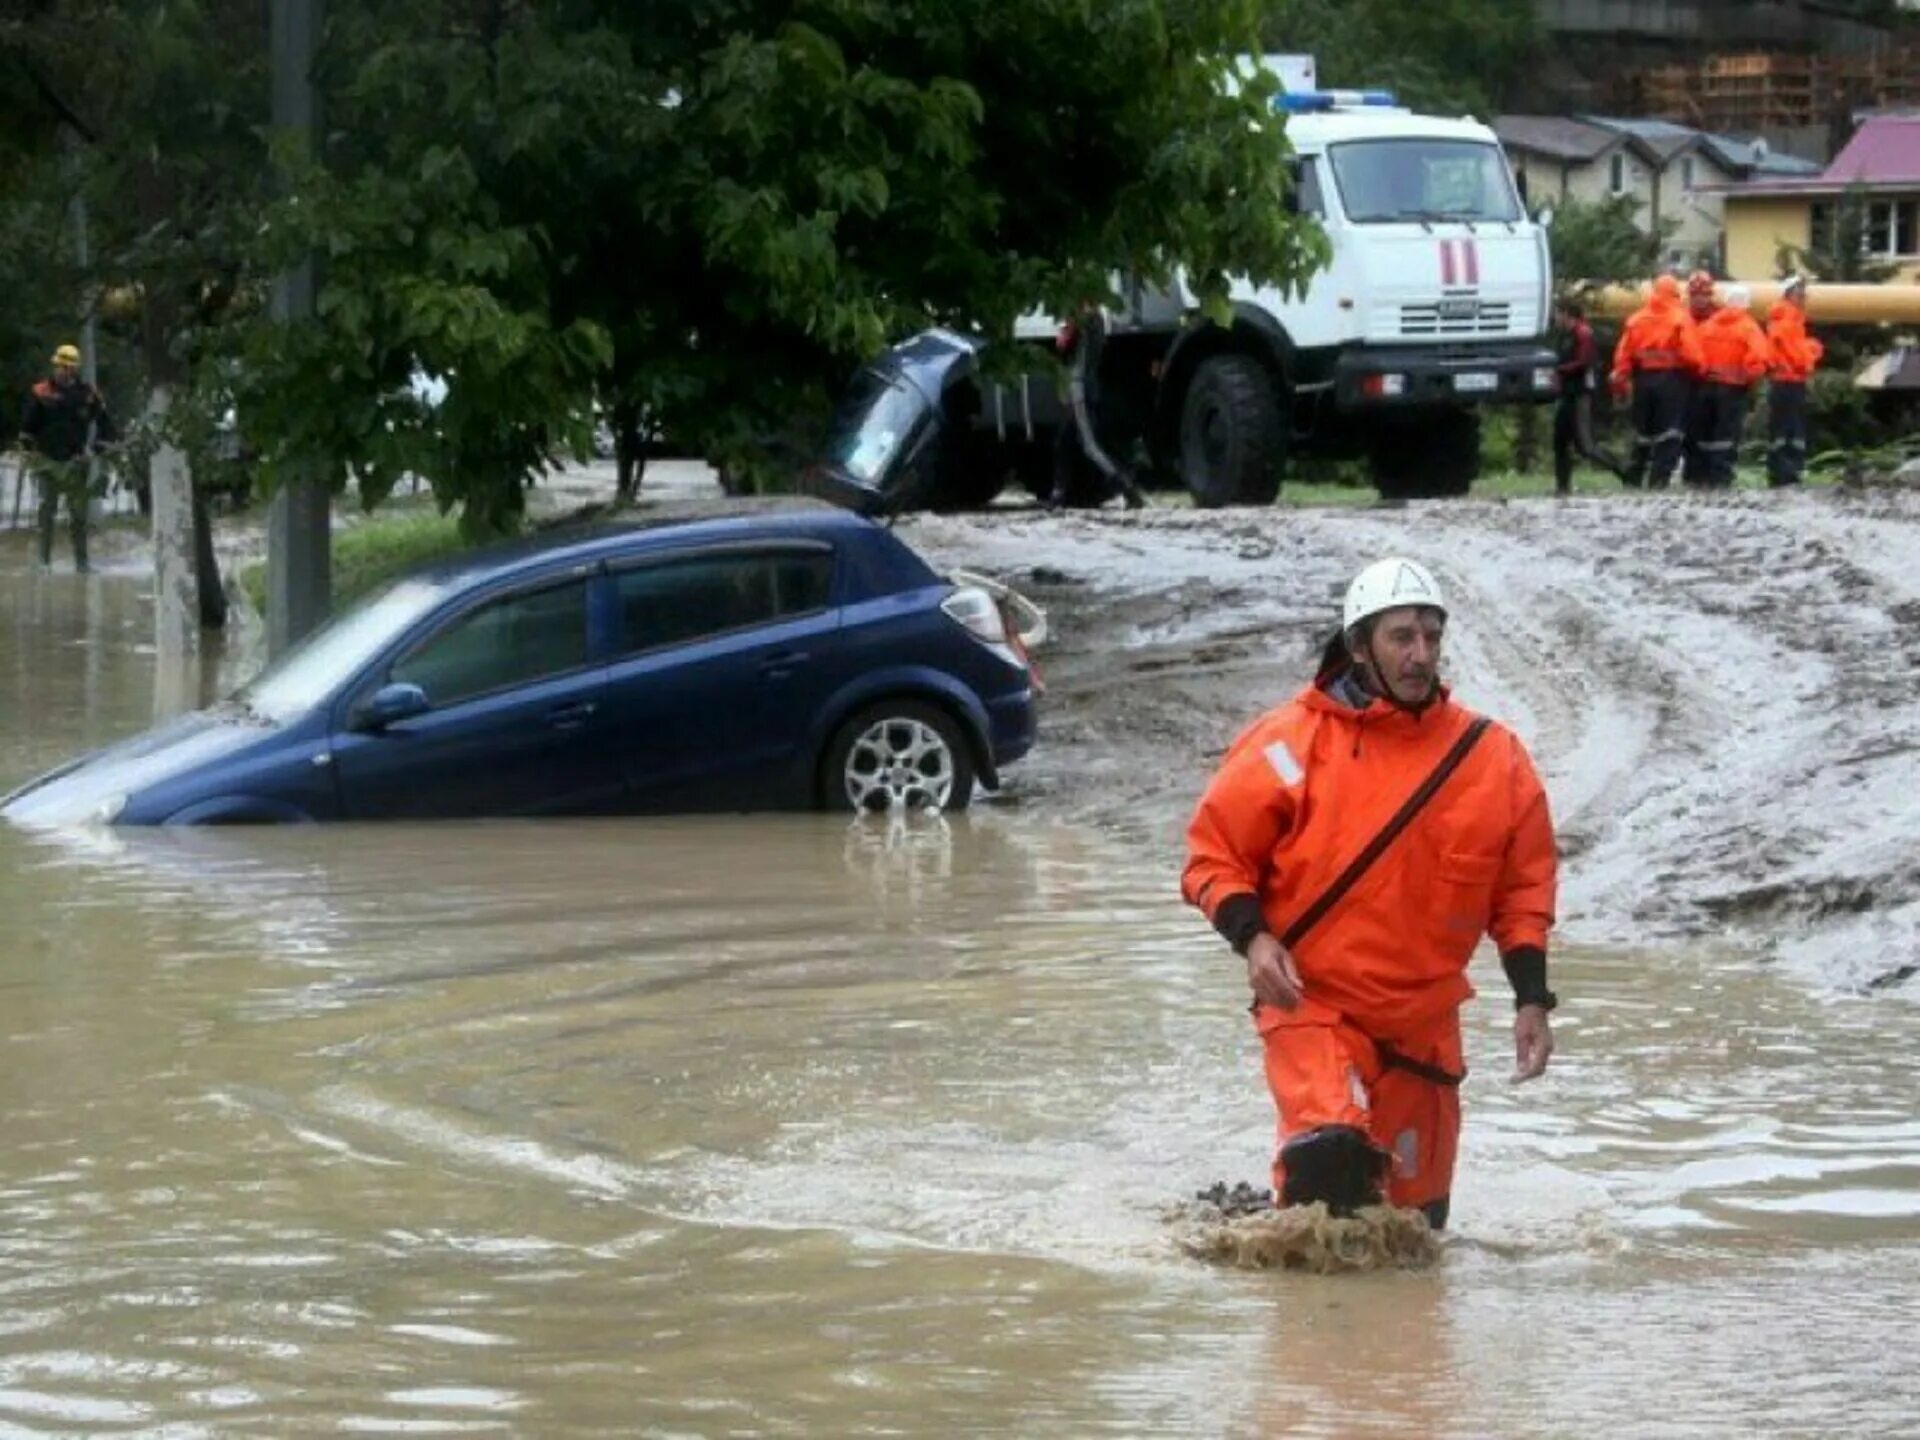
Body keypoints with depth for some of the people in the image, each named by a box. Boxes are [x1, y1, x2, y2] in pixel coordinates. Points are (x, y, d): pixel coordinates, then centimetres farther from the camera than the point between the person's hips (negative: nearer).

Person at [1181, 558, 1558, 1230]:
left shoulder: (1492, 757, 4)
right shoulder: (1292, 743, -7)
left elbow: (1523, 888, 12)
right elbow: (1215, 851, 0)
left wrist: (1531, 999, 4)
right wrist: (1252, 935, -16)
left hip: (1424, 1021, 4)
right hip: (1312, 1001, -4)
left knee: (1418, 1213, 11)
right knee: (1333, 1153, -29)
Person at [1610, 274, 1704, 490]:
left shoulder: (1637, 319, 6)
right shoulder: (1681, 319, -7)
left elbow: (1624, 354, 2)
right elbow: (1690, 353, -14)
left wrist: (1621, 379, 6)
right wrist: (1696, 371, 3)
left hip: (1643, 378, 4)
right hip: (1672, 379, -4)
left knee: (1642, 431, 15)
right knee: (1669, 431, -1)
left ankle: (1633, 477, 17)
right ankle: (1659, 478, -10)